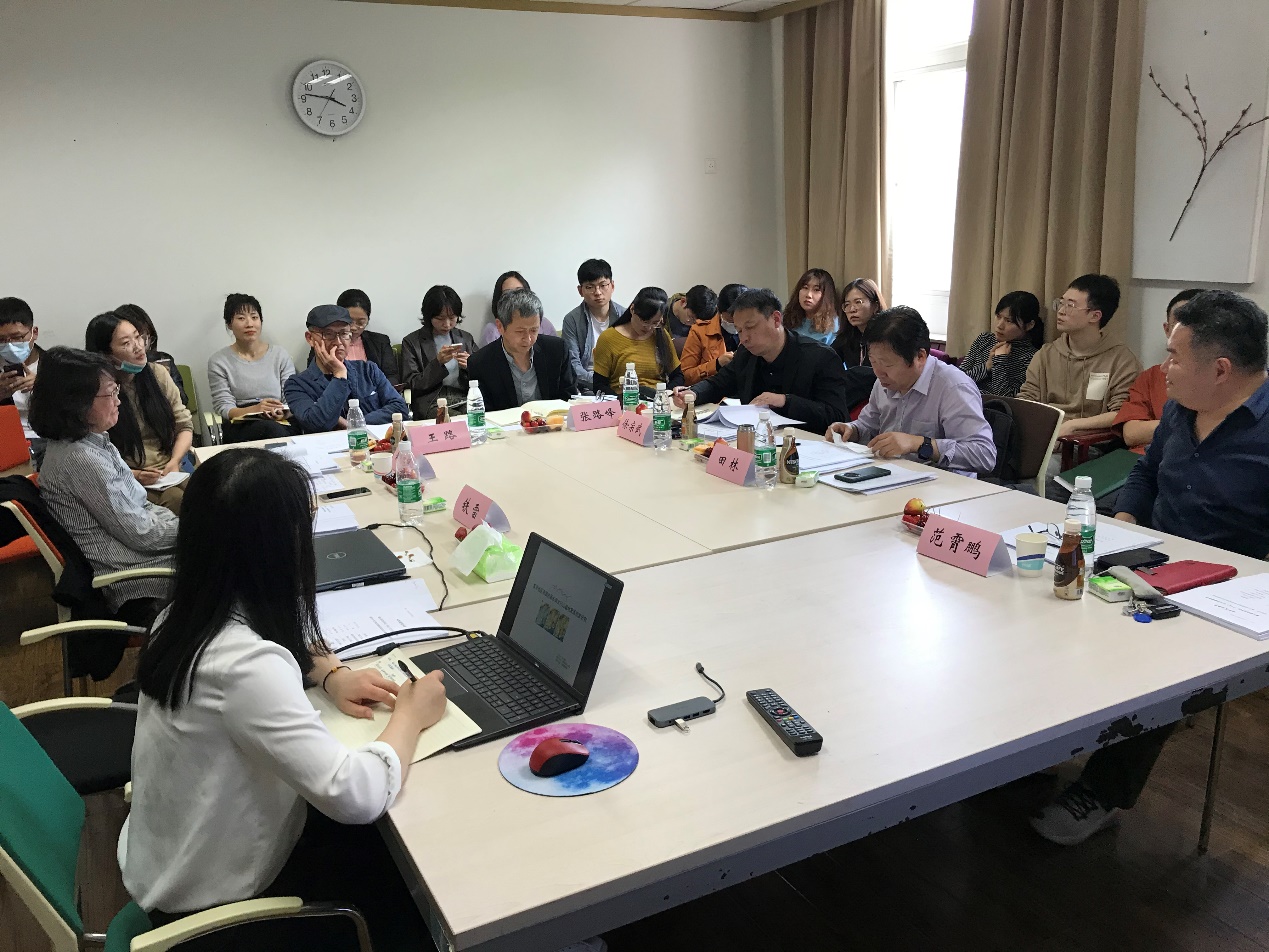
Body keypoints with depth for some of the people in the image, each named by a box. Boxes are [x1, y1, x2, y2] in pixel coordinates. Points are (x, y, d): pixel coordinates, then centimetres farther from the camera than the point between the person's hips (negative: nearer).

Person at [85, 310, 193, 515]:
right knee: (178, 501, -35)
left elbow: (184, 425, 12)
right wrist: (133, 475, -17)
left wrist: (174, 462, -4)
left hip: (174, 469, 4)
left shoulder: (158, 373, 7)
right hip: (130, 480, -4)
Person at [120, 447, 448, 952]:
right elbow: (357, 796, -38)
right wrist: (409, 716, -20)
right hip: (211, 897, -8)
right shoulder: (245, 666, -37)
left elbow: (283, 638, 15)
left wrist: (332, 674, -3)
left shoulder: (190, 612, -8)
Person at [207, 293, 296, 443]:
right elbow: (223, 408, 0)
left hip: (282, 424, 2)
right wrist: (255, 409, -20)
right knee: (270, 428, -37)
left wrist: (284, 412, -18)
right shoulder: (218, 361, 9)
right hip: (239, 428, -2)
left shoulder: (280, 356, 14)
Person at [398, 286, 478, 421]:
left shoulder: (467, 339, 18)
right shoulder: (411, 342, 7)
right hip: (431, 404, -4)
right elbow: (412, 386, 0)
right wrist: (438, 362, -11)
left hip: (465, 400, 4)